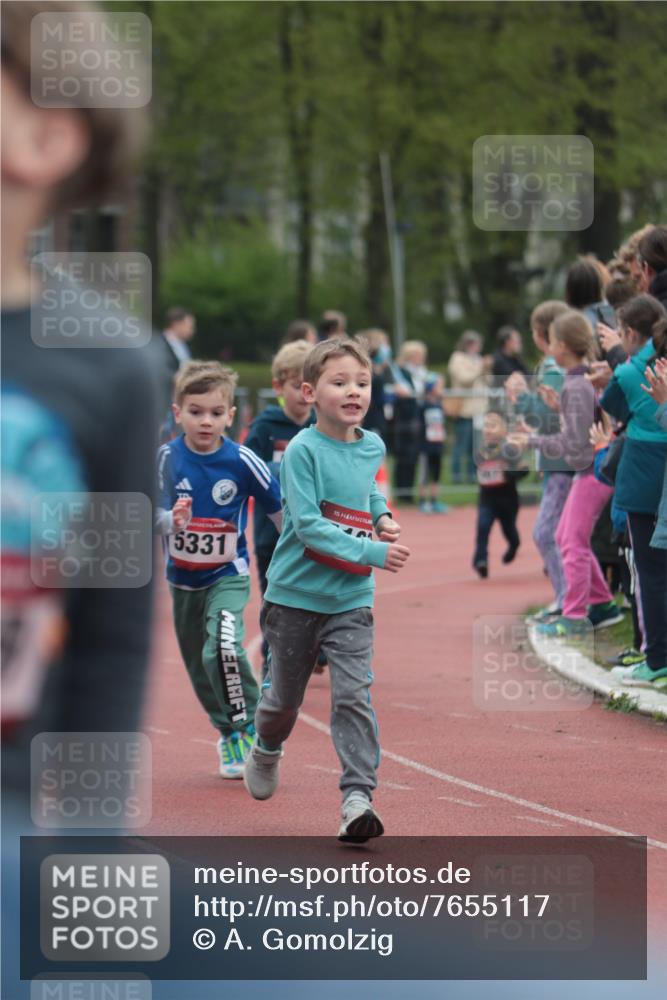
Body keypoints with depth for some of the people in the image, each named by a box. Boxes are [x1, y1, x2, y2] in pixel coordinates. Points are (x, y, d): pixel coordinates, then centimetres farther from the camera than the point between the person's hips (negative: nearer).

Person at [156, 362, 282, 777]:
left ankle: (248, 727, -10)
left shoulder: (242, 461, -15)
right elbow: (157, 517, -13)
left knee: (222, 648, -26)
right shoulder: (168, 458, -12)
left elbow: (279, 506, -2)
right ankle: (228, 735, 33)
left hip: (228, 575, -3)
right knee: (199, 665, 14)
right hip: (183, 578, 3)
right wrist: (173, 520, -36)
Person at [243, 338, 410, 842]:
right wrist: (372, 553, -28)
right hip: (296, 594, -3)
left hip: (350, 599, 3)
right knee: (285, 696, 13)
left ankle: (358, 797, -16)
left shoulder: (373, 446, 3)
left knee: (354, 694, -12)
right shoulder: (303, 450, -15)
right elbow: (308, 527, -22)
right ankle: (267, 750, 45)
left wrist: (382, 516, 6)